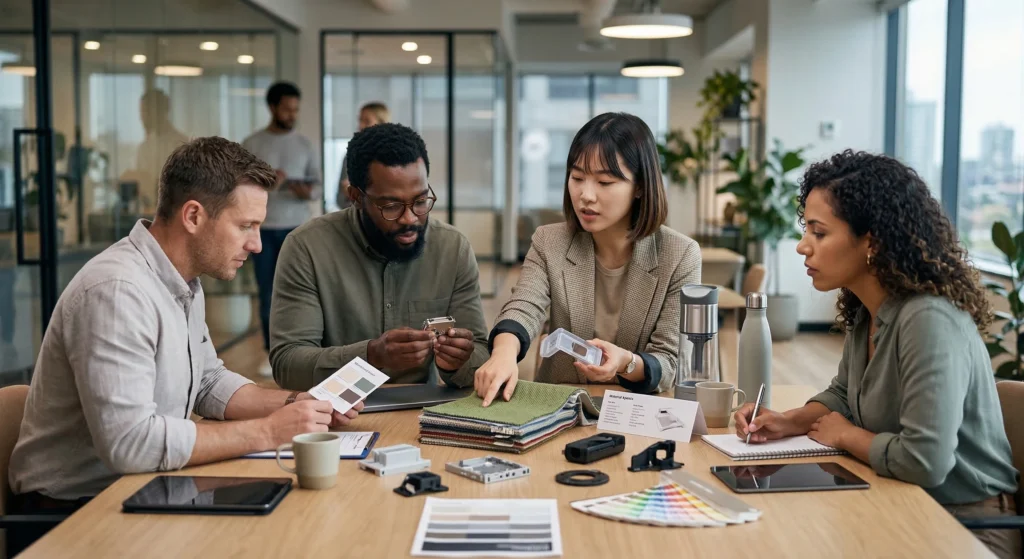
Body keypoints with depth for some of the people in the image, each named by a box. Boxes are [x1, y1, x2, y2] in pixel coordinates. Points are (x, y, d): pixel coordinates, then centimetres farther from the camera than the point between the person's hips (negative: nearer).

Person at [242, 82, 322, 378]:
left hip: (298, 229, 0)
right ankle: (272, 353, 13)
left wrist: (308, 192, -16)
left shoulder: (304, 144, 6)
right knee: (267, 294, 4)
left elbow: (317, 185, 7)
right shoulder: (252, 144, 2)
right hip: (263, 229, 0)